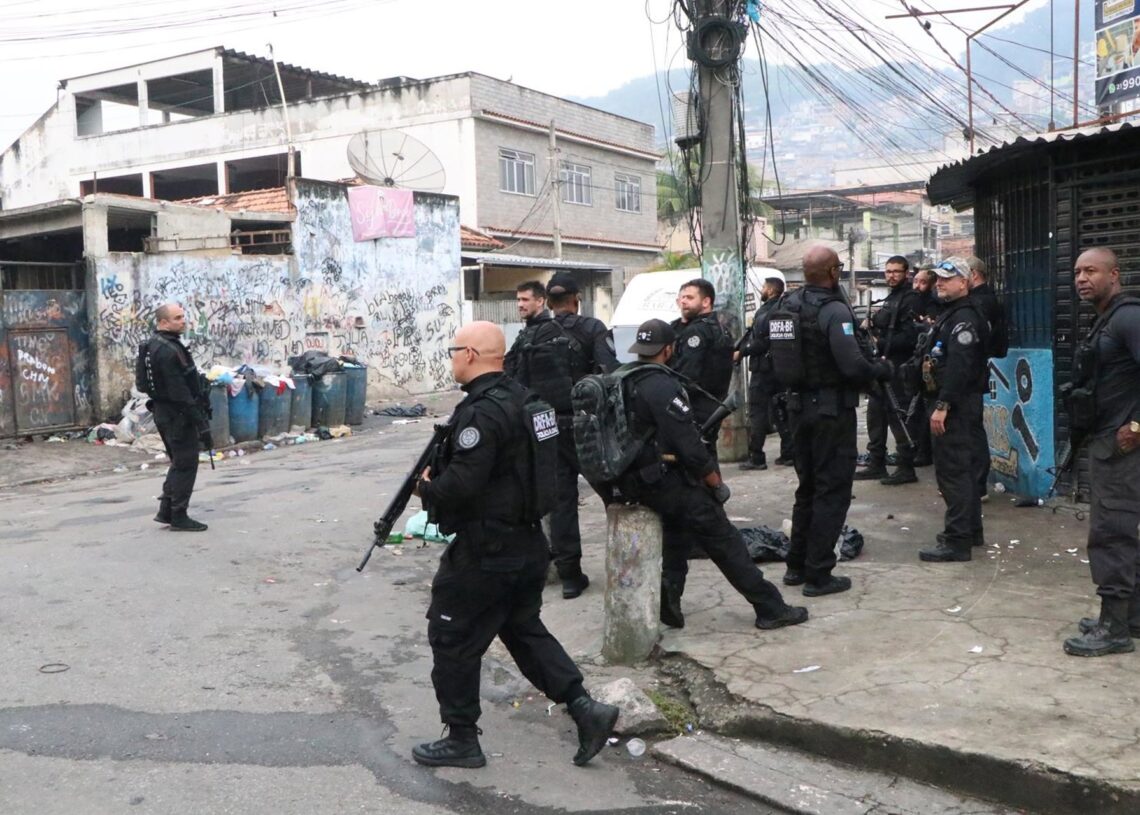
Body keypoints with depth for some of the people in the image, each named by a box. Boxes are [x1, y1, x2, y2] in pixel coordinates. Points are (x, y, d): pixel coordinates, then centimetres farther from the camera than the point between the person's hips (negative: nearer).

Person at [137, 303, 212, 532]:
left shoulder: (155, 344, 12)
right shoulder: (168, 350, -21)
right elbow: (180, 392, -24)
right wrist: (201, 422, -20)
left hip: (164, 412, 10)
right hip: (177, 415, -10)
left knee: (180, 463, 19)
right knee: (186, 465, -2)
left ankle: (166, 511, 23)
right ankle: (179, 518, 5)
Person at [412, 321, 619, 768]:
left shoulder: (481, 412, -22)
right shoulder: (521, 398, 8)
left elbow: (460, 485, -28)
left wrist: (426, 487, -7)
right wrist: (438, 474, 13)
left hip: (484, 551, -9)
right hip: (528, 542, 9)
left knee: (453, 639, 7)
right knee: (524, 629, 21)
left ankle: (461, 739, 18)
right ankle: (584, 708, 14)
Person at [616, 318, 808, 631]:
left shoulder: (623, 382, 6)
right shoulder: (663, 386, -19)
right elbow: (688, 444, -20)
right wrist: (717, 483, -7)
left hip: (633, 480, 8)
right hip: (663, 481, -8)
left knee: (678, 523, 27)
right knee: (724, 539, 2)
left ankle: (668, 601, 18)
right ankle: (770, 608, 9)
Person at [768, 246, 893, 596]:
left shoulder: (787, 306, 4)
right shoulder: (834, 310, -18)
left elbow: (778, 358, 8)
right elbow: (852, 366, -23)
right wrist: (882, 369, -6)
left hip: (798, 406, 7)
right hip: (832, 409, -7)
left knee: (808, 487, 19)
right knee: (832, 491, 2)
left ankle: (796, 566, 26)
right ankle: (818, 574, 5)